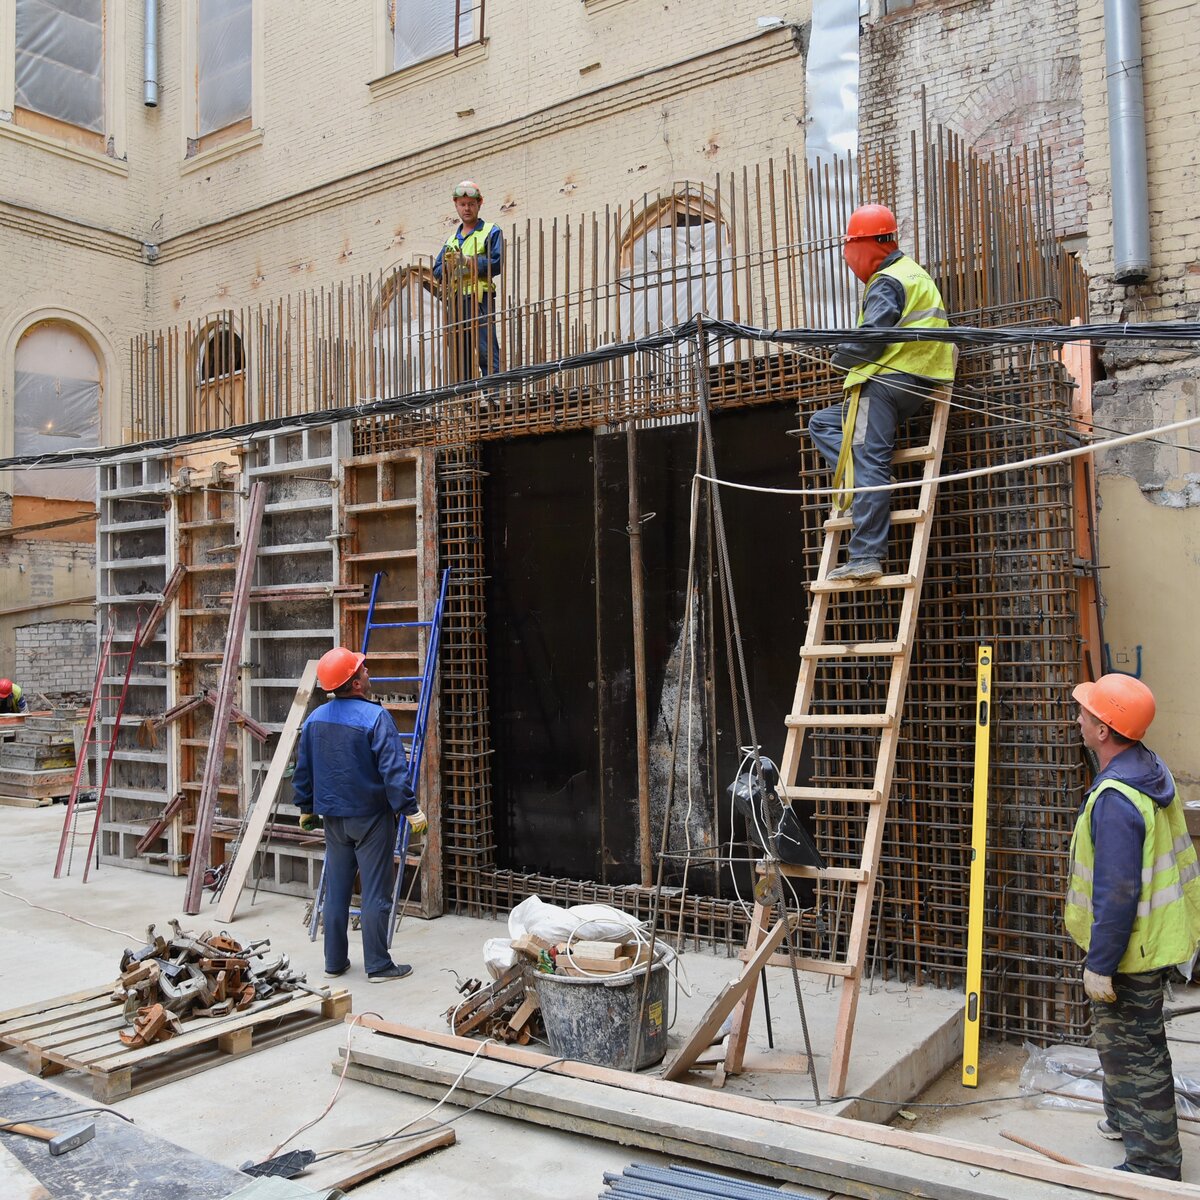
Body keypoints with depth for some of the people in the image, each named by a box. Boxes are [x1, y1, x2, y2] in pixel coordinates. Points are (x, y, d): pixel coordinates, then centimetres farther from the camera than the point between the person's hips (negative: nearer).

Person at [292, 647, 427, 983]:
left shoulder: (315, 719, 4)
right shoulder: (375, 716, -17)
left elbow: (302, 770, 12)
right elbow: (393, 770, -21)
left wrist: (306, 808, 24)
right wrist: (411, 810, -15)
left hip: (333, 817, 6)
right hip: (372, 817, -6)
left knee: (336, 890, 14)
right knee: (375, 893, 1)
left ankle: (334, 962, 21)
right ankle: (378, 965, 7)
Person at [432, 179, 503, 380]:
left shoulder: (491, 232, 8)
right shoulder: (452, 239, 25)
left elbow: (497, 263, -8)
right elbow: (437, 271, 16)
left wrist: (467, 260, -12)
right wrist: (449, 265, -6)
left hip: (479, 298, -6)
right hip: (455, 301, 6)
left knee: (486, 352, -14)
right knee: (459, 354, 5)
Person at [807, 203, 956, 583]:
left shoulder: (887, 283, -9)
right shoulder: (913, 273, 24)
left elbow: (869, 339, -19)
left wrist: (839, 356, 1)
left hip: (884, 382, -11)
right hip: (915, 383, 11)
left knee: (869, 466, -13)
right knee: (822, 422, 19)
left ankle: (866, 558, -16)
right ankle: (870, 484, 0)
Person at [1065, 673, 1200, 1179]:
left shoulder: (1115, 800, -31)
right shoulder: (1150, 769, 1)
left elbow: (1116, 894, -29)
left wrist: (1099, 964, -20)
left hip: (1129, 949, -10)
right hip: (1155, 931, 10)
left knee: (1131, 1048, 4)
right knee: (1116, 1036, 26)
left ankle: (1154, 1161, 18)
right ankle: (1125, 1116, 45)